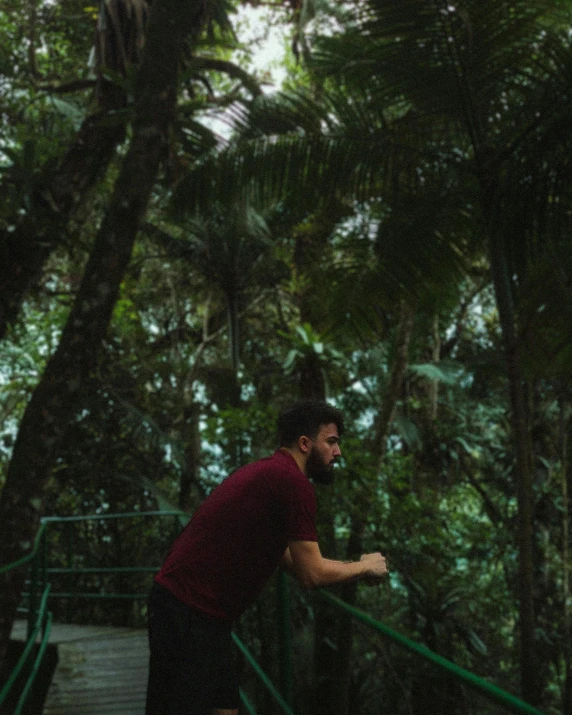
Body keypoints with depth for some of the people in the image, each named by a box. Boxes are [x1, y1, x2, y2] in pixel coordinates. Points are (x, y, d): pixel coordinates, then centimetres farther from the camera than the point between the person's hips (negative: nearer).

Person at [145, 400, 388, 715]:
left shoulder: (269, 472, 16)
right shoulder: (292, 480, -15)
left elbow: (293, 560, 23)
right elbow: (312, 574, -13)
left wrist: (353, 567, 19)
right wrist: (364, 566, 4)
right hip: (189, 615, -10)